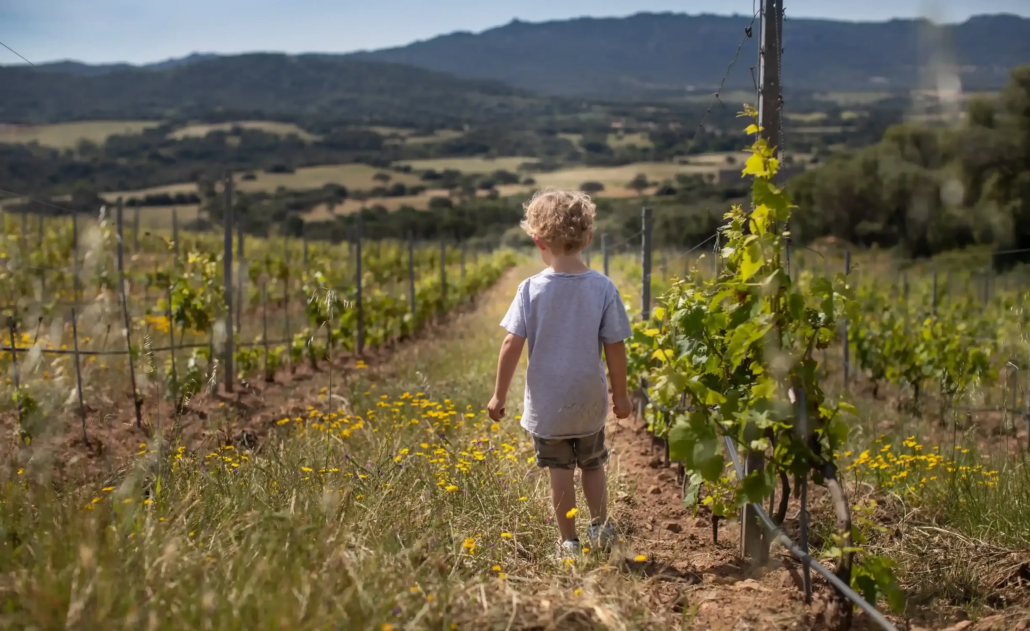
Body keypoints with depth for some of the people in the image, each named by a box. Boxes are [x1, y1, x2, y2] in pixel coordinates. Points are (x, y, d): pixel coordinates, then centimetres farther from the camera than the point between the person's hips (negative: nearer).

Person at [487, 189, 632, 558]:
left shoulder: (532, 289, -12)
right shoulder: (603, 288, -10)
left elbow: (512, 344, -12)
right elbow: (615, 347, -6)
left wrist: (499, 395, -1)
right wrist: (620, 394, 7)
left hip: (547, 403, -1)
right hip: (590, 402, 2)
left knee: (560, 471, 10)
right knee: (593, 465, 24)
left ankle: (569, 543, 16)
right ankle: (601, 526, 18)